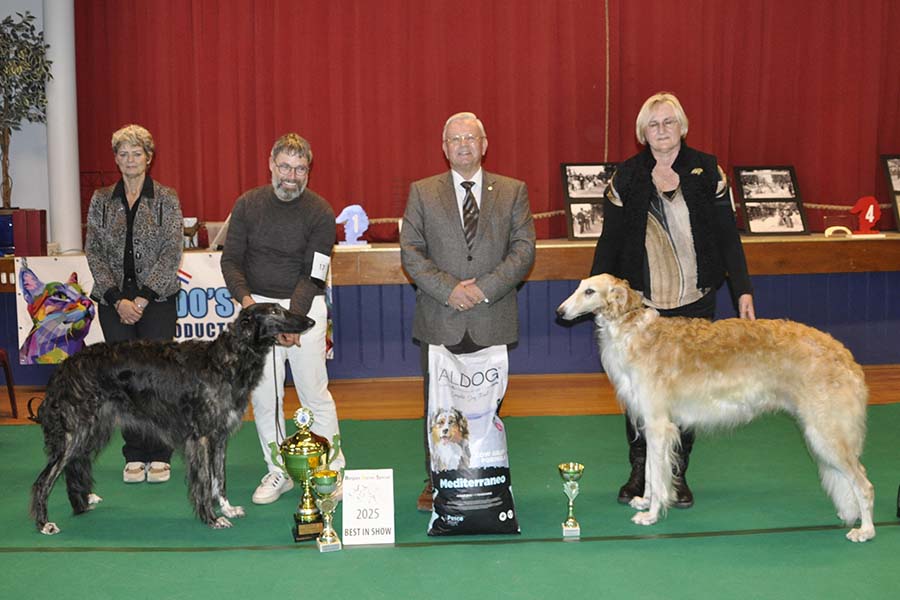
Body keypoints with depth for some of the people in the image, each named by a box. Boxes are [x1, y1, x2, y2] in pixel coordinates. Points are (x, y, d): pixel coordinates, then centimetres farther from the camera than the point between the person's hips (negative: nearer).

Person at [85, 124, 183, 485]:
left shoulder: (166, 199, 2)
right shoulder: (101, 200, 8)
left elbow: (172, 252, -4)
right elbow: (94, 251, 3)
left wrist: (143, 297, -12)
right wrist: (118, 299, -8)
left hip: (157, 300, -2)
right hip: (114, 300, 2)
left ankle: (159, 457, 7)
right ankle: (134, 456, 13)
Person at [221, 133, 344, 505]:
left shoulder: (320, 212, -6)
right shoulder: (248, 205, 2)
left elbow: (312, 275, -10)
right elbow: (231, 259, 2)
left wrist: (293, 318, -22)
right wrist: (245, 297, -15)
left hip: (305, 306, -3)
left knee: (315, 393, -1)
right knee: (264, 395, 5)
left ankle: (332, 471, 13)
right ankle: (277, 472, 18)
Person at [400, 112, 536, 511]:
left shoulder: (512, 192, 8)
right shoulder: (422, 193, 7)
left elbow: (524, 249, 1)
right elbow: (411, 251, 1)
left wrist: (484, 288, -12)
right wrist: (449, 289, -12)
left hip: (492, 322, 0)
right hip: (440, 322, 0)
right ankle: (436, 482, 17)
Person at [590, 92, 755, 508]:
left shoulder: (706, 171, 4)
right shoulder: (626, 177, 4)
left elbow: (727, 235, 5)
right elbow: (610, 240, 6)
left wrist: (742, 288, 1)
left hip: (695, 301, 0)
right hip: (640, 302, 0)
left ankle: (678, 474, 18)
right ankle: (639, 471, 19)